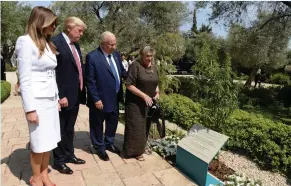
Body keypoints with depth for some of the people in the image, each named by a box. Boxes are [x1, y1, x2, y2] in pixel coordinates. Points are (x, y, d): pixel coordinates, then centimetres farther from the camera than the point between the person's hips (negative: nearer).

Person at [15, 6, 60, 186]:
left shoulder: (47, 43, 14)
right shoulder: (26, 42, -8)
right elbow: (25, 79, -13)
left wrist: (57, 99, 13)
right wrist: (30, 108, -15)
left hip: (51, 100, 7)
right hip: (38, 101, -7)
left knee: (49, 141, 11)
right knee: (39, 143, 4)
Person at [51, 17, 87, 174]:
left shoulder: (75, 45, 13)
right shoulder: (55, 42, -13)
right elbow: (53, 72, -18)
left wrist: (82, 90, 12)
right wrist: (60, 96, -20)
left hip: (76, 95, 8)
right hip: (63, 97, -8)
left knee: (70, 129, 20)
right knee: (61, 129, 8)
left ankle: (69, 154, 36)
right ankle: (59, 160, 25)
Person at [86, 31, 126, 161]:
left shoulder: (116, 54, 4)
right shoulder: (92, 57, -17)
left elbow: (121, 71, 12)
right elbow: (90, 80, -17)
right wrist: (96, 99, -18)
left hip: (115, 98, 7)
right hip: (101, 99, -6)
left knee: (113, 122, 21)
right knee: (97, 124, 14)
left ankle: (109, 143, 44)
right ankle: (100, 148, 35)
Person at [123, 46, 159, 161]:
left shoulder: (153, 67, 7)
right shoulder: (135, 66, -14)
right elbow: (129, 85, -19)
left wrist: (157, 92, 0)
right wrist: (144, 96, -22)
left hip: (149, 103, 7)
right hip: (135, 103, -6)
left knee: (145, 126, 16)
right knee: (136, 127, 1)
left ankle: (142, 146, 34)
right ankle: (135, 151, 16)